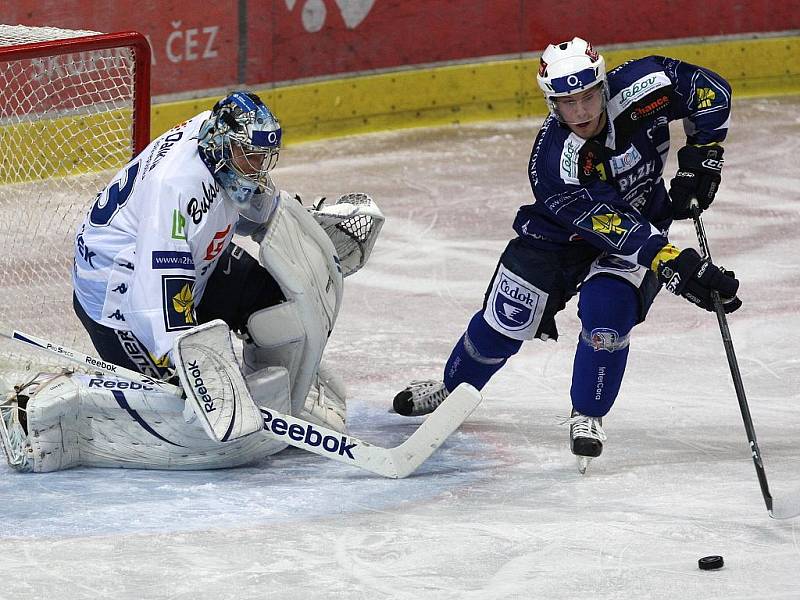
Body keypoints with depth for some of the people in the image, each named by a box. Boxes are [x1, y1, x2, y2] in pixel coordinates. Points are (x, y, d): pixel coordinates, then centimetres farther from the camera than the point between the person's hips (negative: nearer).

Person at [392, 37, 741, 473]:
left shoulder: (640, 87, -28)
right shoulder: (552, 163, -35)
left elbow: (710, 91, -11)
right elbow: (612, 228, -40)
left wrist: (700, 156, -17)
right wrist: (677, 267, -47)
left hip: (645, 224, 1)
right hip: (560, 233, -1)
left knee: (606, 315, -22)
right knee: (507, 320, 4)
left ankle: (587, 417, 1)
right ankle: (453, 388, 34)